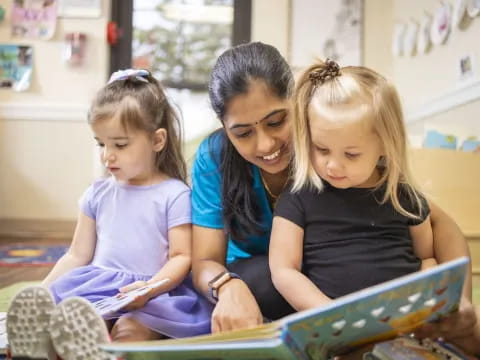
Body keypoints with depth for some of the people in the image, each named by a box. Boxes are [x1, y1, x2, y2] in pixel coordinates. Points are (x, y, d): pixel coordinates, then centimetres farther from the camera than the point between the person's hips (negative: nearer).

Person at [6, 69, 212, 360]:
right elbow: (77, 256, 20)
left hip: (154, 294, -3)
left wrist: (151, 287, -23)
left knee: (130, 328, -37)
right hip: (99, 288, 4)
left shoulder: (174, 195, 1)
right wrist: (41, 293, 9)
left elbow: (182, 257, -4)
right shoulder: (98, 193, 15)